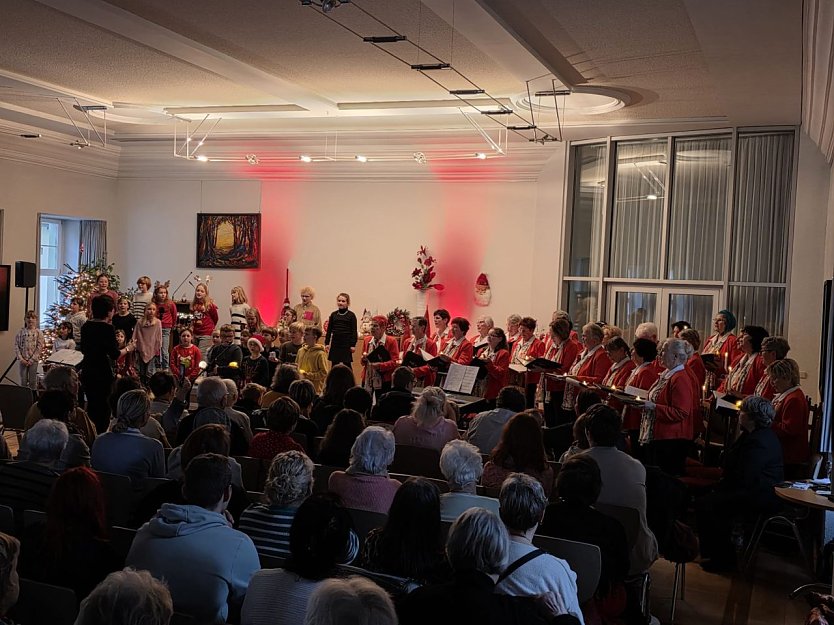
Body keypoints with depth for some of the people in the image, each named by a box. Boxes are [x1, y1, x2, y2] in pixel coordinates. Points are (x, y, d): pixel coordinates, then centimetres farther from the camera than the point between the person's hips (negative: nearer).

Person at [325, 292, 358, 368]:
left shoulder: (351, 315, -2)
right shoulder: (333, 314, 8)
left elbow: (354, 331, -3)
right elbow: (329, 330, 10)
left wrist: (353, 345, -8)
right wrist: (327, 343, 5)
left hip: (346, 343, -3)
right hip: (335, 343, 3)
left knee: (347, 364, 2)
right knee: (334, 364, 7)